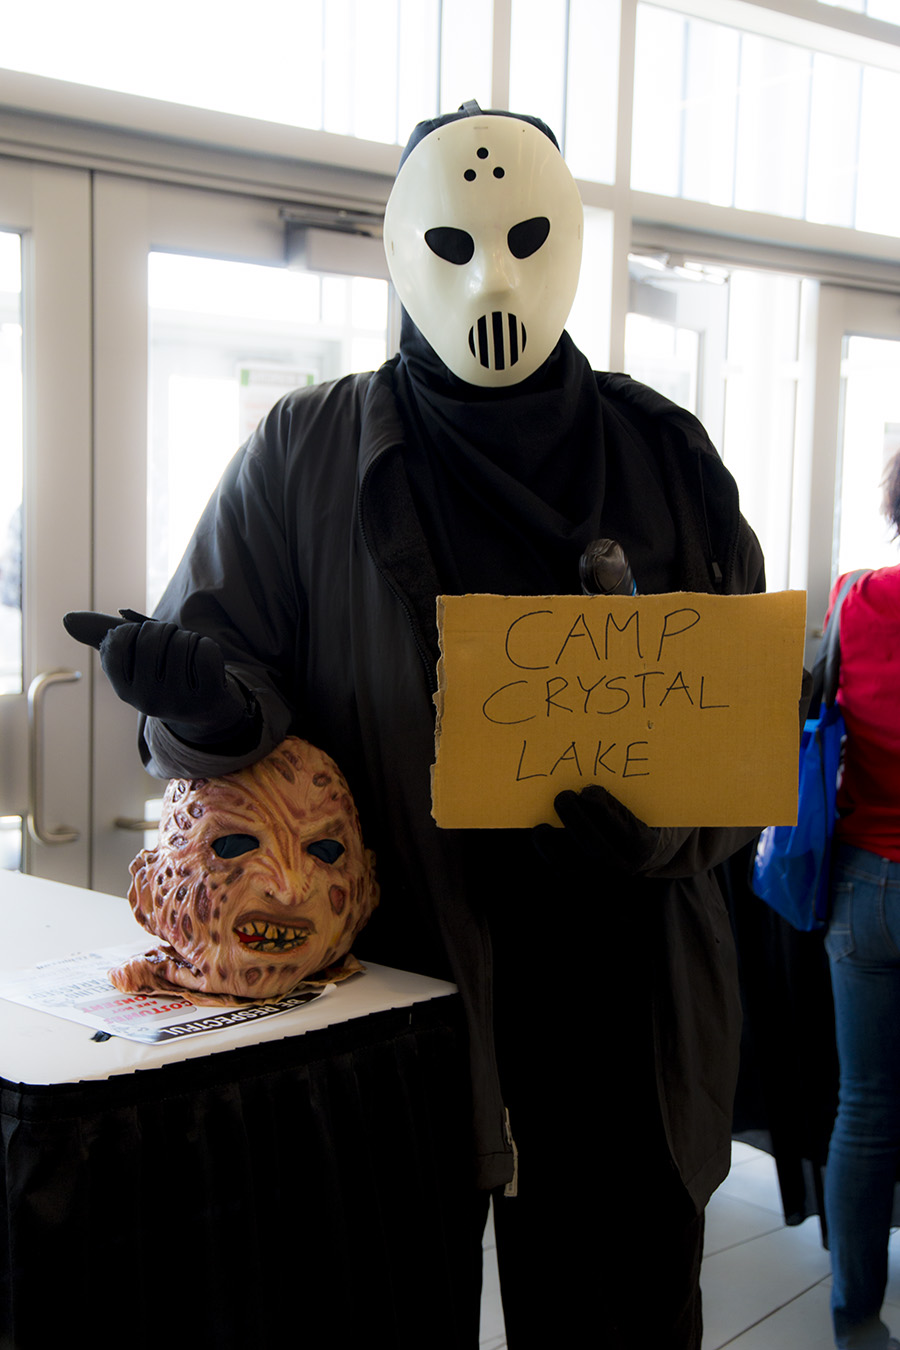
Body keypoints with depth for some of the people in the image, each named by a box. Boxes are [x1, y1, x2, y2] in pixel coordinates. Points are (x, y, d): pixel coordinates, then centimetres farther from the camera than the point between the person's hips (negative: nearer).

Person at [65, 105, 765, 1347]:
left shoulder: (664, 456, 6)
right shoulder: (305, 458, 2)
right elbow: (219, 660, 2)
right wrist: (210, 699, -23)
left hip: (623, 990, 2)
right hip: (396, 970, -1)